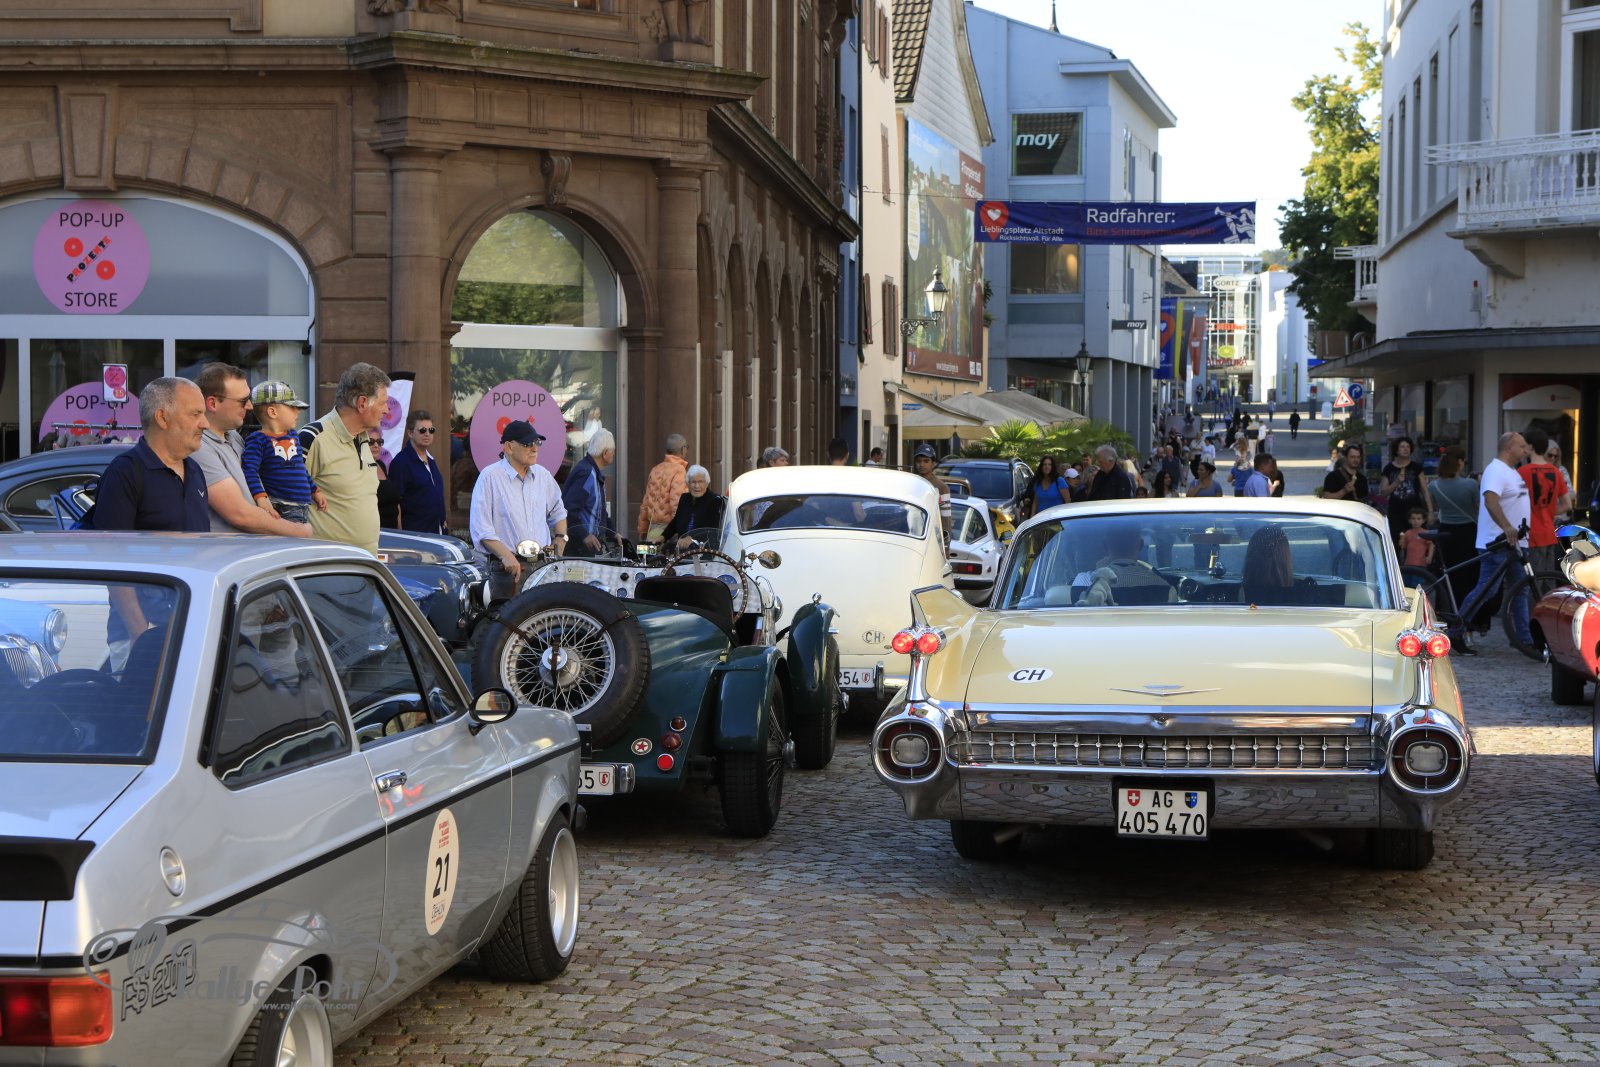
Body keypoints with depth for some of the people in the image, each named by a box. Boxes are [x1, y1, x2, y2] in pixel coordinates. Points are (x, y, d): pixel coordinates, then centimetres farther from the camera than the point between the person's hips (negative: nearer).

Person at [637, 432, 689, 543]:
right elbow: (676, 505, -17)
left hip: (653, 529, 7)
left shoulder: (655, 470, 13)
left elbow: (645, 504, 16)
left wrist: (643, 531, 23)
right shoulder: (679, 471, -8)